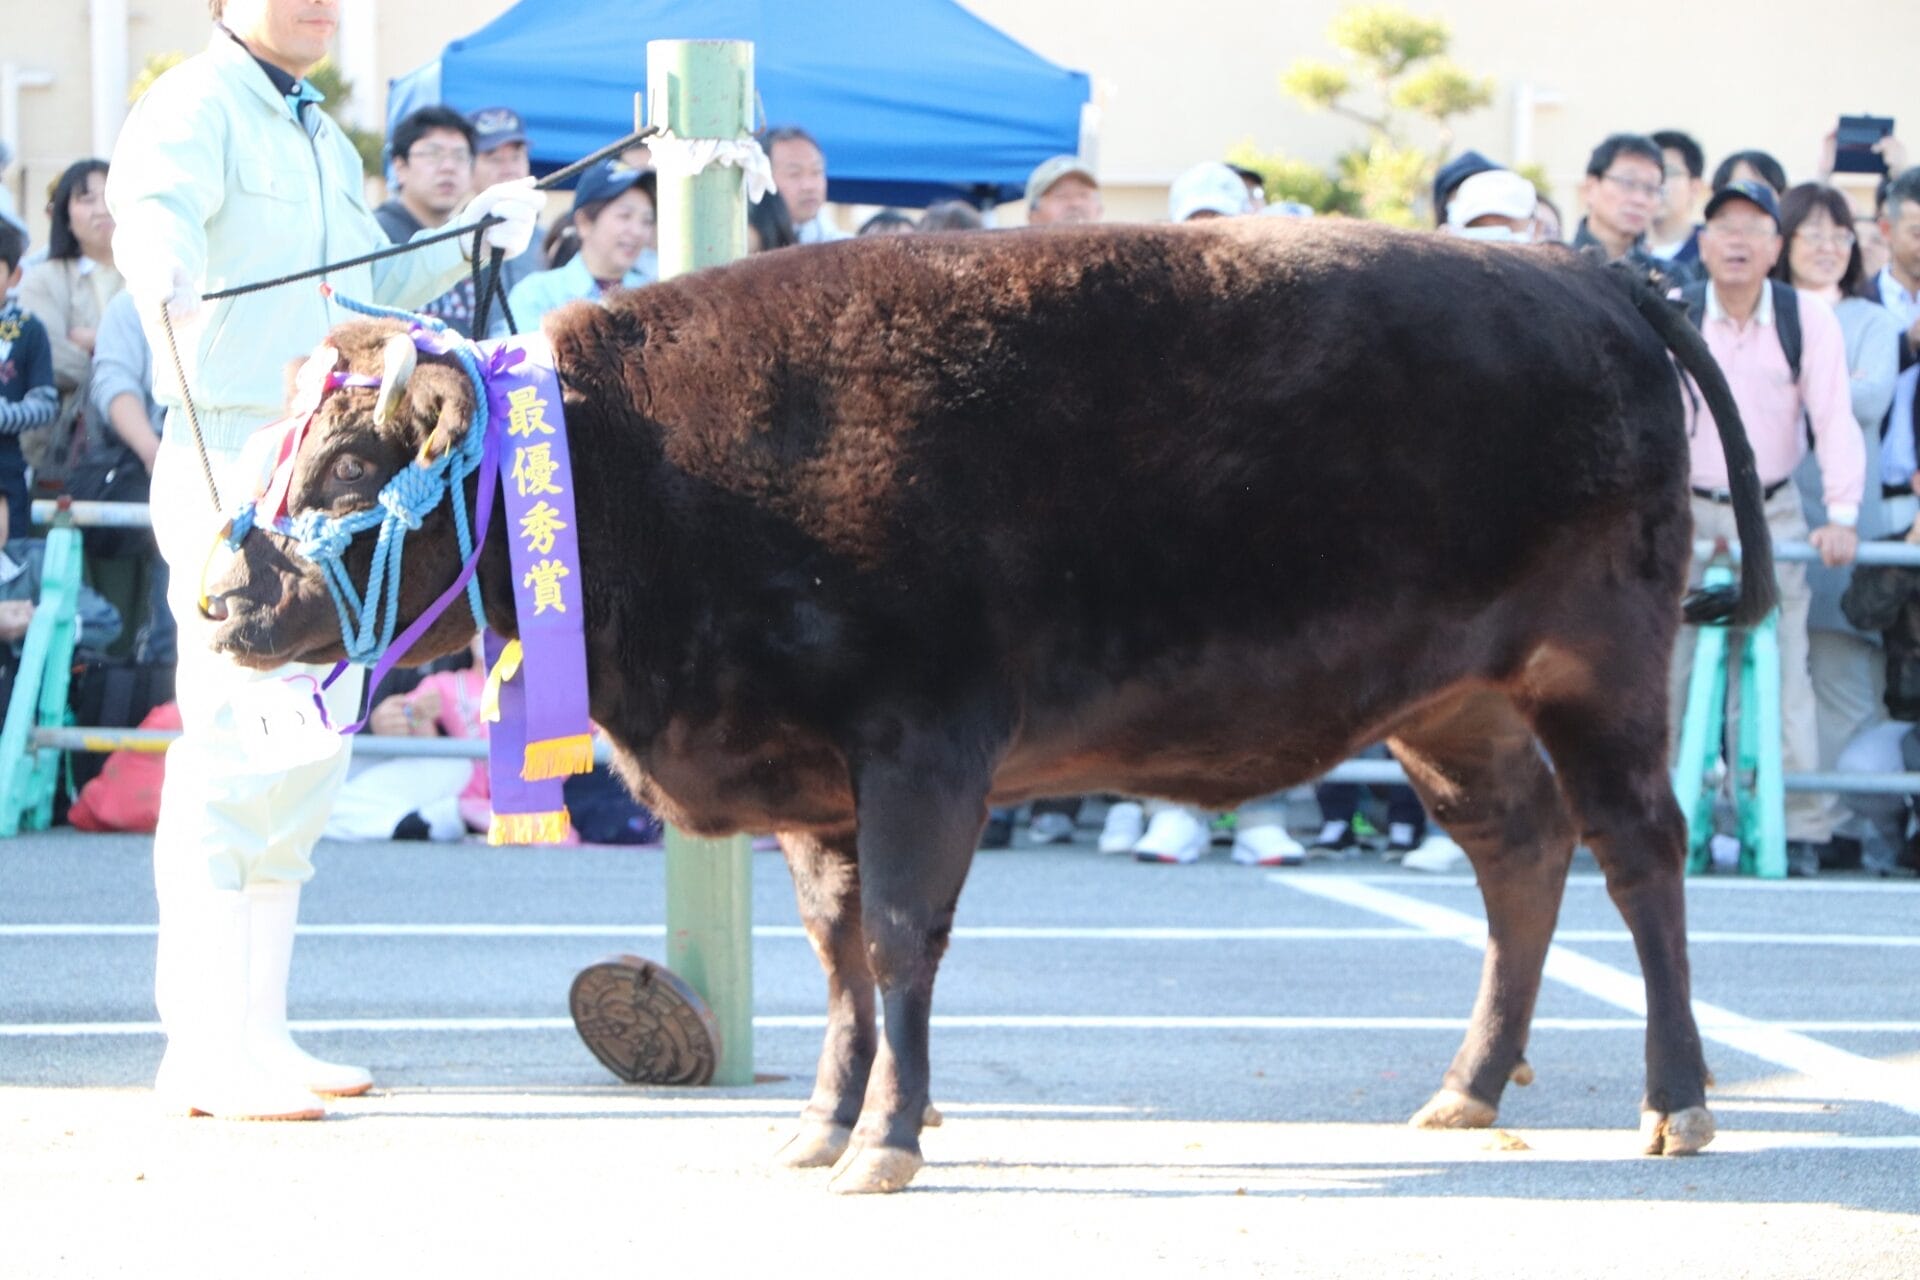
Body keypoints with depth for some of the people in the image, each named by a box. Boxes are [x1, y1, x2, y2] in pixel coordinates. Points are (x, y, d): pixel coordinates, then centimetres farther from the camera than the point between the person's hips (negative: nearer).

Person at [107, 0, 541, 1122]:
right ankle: (205, 1050, -11)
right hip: (229, 464, -9)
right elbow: (153, 208, -31)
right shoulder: (196, 107, -9)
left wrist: (471, 240, 19)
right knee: (236, 748, -12)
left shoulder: (321, 137, 20)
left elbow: (371, 291, 32)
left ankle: (259, 1031, 18)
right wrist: (164, 273, -53)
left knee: (307, 753, 11)